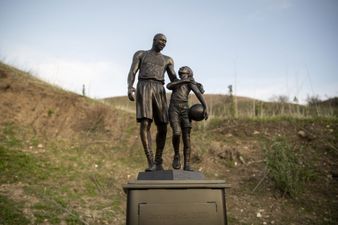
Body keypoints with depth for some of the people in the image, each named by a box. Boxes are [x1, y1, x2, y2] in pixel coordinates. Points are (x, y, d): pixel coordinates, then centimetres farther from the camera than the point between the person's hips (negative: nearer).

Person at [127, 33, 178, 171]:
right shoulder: (140, 54, 19)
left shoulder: (167, 60, 27)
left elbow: (174, 80, 17)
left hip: (159, 91, 3)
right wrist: (130, 87, -15)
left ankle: (158, 162, 8)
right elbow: (132, 73, 6)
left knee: (162, 127, -7)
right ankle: (151, 163, -17)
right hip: (143, 89, -3)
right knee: (145, 124, -20)